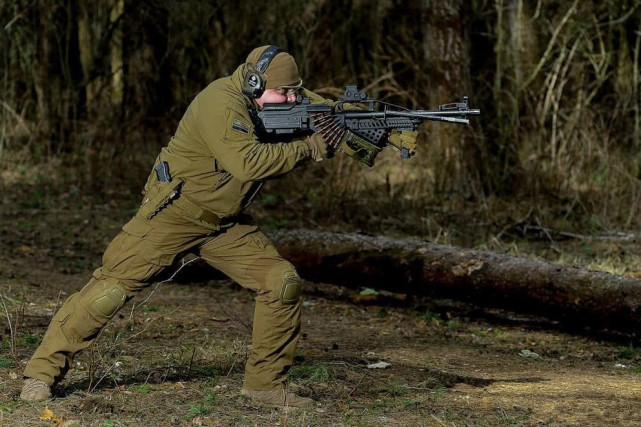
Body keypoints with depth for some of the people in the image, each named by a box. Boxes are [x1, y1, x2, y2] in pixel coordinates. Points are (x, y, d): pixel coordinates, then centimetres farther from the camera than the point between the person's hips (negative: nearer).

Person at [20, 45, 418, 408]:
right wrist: (307, 149, -31)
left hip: (225, 224, 8)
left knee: (282, 283, -4)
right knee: (112, 288, -9)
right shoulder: (224, 102, -26)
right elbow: (245, 162, -36)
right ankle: (43, 371, 2)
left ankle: (266, 381, 7)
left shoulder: (271, 100, 0)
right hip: (173, 215, -8)